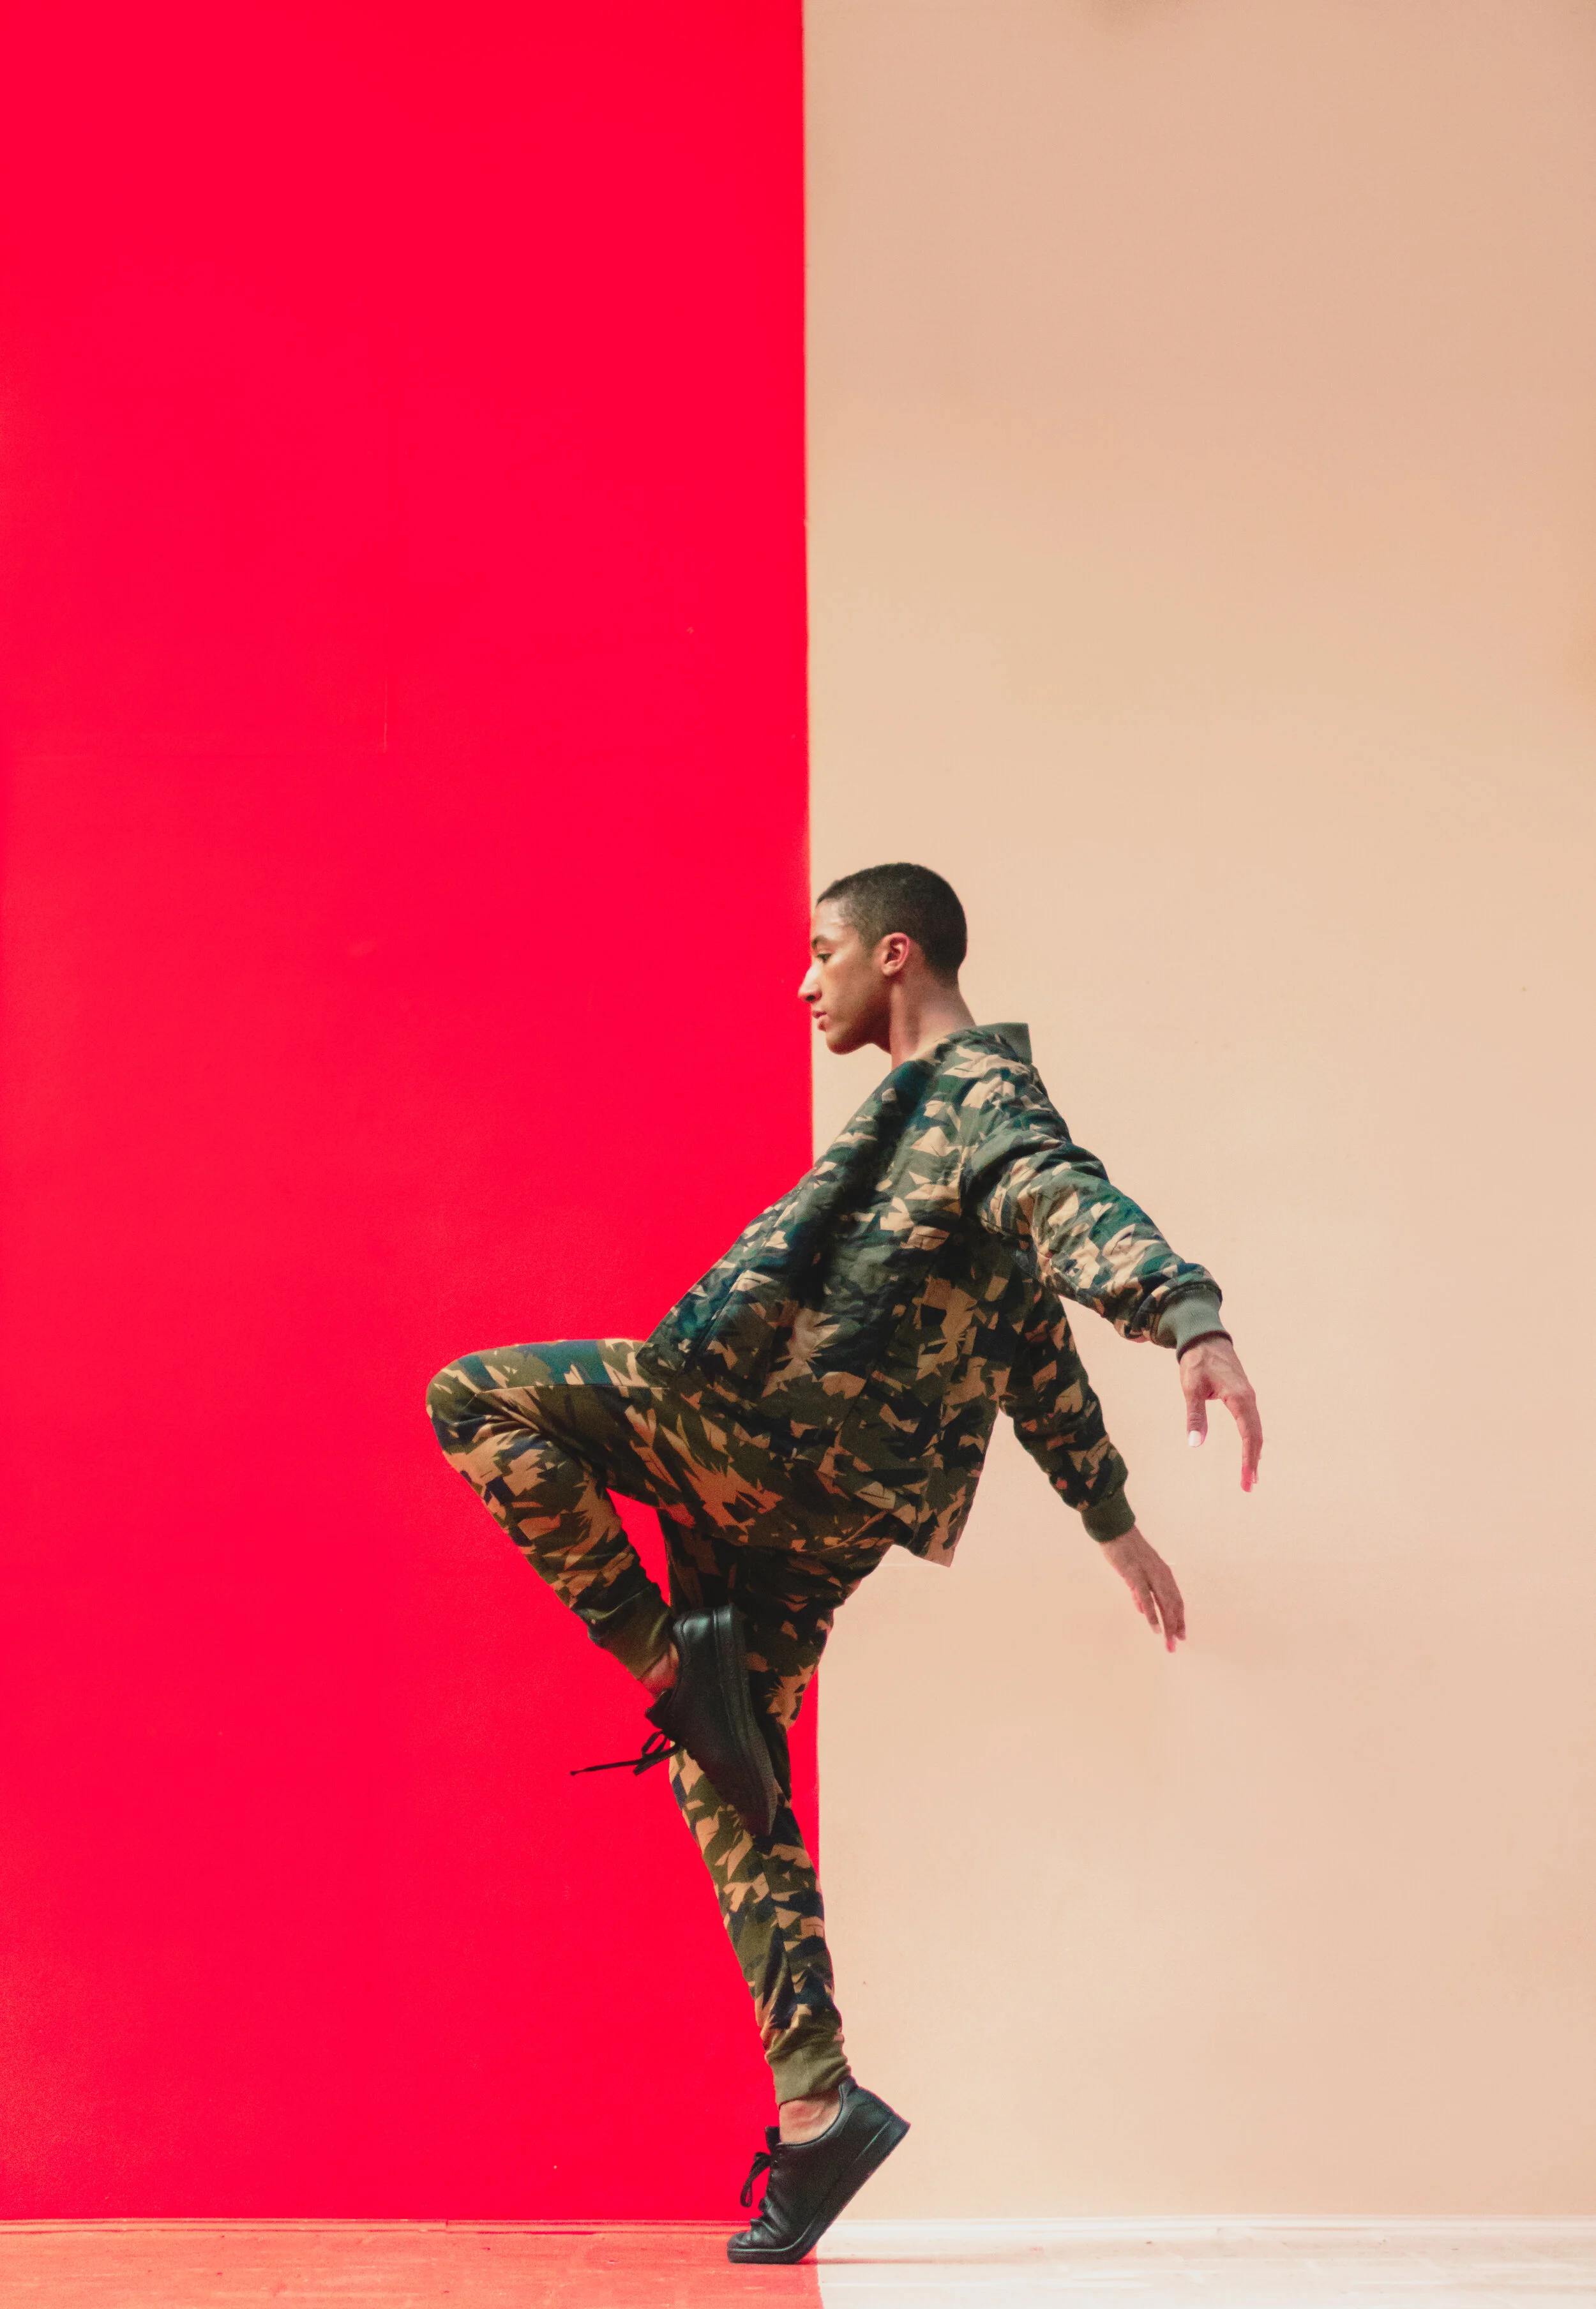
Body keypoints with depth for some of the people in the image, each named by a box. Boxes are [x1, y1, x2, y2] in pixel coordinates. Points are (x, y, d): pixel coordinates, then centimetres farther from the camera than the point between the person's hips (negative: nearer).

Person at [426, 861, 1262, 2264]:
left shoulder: (978, 1088, -1)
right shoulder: (952, 1110, 28)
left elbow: (1076, 1209, -23)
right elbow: (1030, 1339, 32)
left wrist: (1192, 1322, -42)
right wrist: (1111, 1516, 35)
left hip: (794, 1434, -9)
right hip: (821, 1504, 9)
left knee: (477, 1398, -8)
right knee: (725, 1779, 8)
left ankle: (667, 1660, -9)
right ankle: (819, 2105, 4)